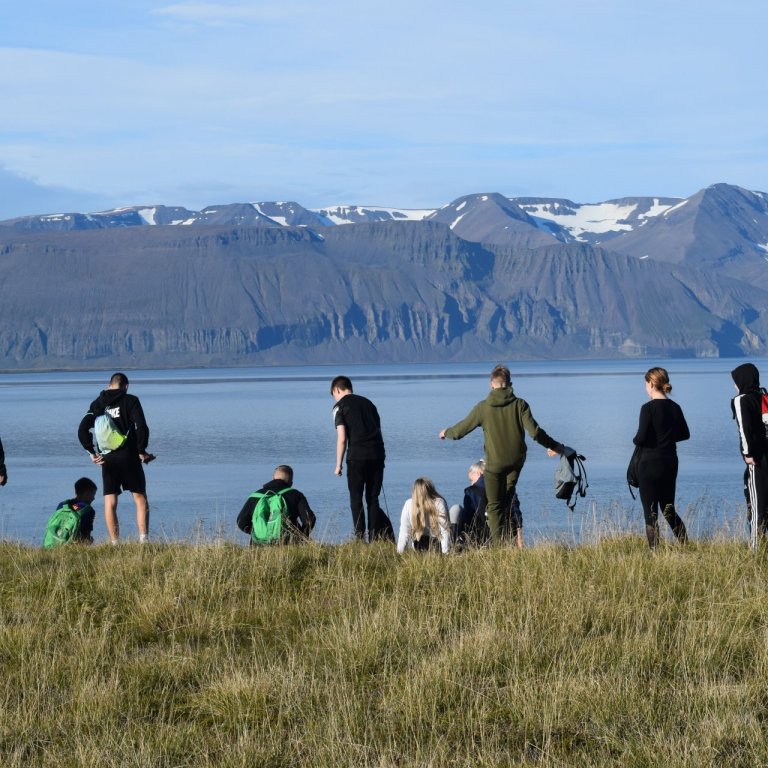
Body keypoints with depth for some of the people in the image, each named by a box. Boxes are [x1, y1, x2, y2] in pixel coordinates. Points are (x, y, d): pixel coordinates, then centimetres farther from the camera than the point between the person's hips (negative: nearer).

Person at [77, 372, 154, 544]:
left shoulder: (97, 404, 9)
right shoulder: (130, 401, -1)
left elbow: (82, 430, 0)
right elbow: (142, 427, -14)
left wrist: (92, 452, 5)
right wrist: (141, 451, -5)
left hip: (107, 459, 3)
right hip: (129, 457, -3)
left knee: (110, 503, 6)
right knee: (140, 499, 4)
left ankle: (115, 543, 1)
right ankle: (143, 539, -7)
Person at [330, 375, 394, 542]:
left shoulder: (340, 406, 2)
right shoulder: (368, 403, 20)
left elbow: (342, 438, -6)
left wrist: (338, 465, -1)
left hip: (357, 456, -5)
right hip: (377, 455, 5)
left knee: (356, 499, 3)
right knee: (373, 499, 10)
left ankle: (360, 538, -2)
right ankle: (375, 538, 5)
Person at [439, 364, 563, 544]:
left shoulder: (483, 408, -9)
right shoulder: (519, 404, -9)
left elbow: (460, 431, 0)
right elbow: (535, 431, -14)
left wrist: (446, 433, 22)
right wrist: (555, 446, 1)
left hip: (494, 463, -2)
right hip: (516, 460, 2)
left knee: (494, 505, 8)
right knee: (508, 496, 23)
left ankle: (498, 544, 2)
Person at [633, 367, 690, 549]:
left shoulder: (648, 408, -15)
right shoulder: (675, 407, 5)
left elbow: (641, 438, -17)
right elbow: (685, 434, 15)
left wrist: (635, 440, 4)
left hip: (650, 464, -7)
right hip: (670, 462, 7)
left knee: (650, 513, 0)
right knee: (669, 509, 18)